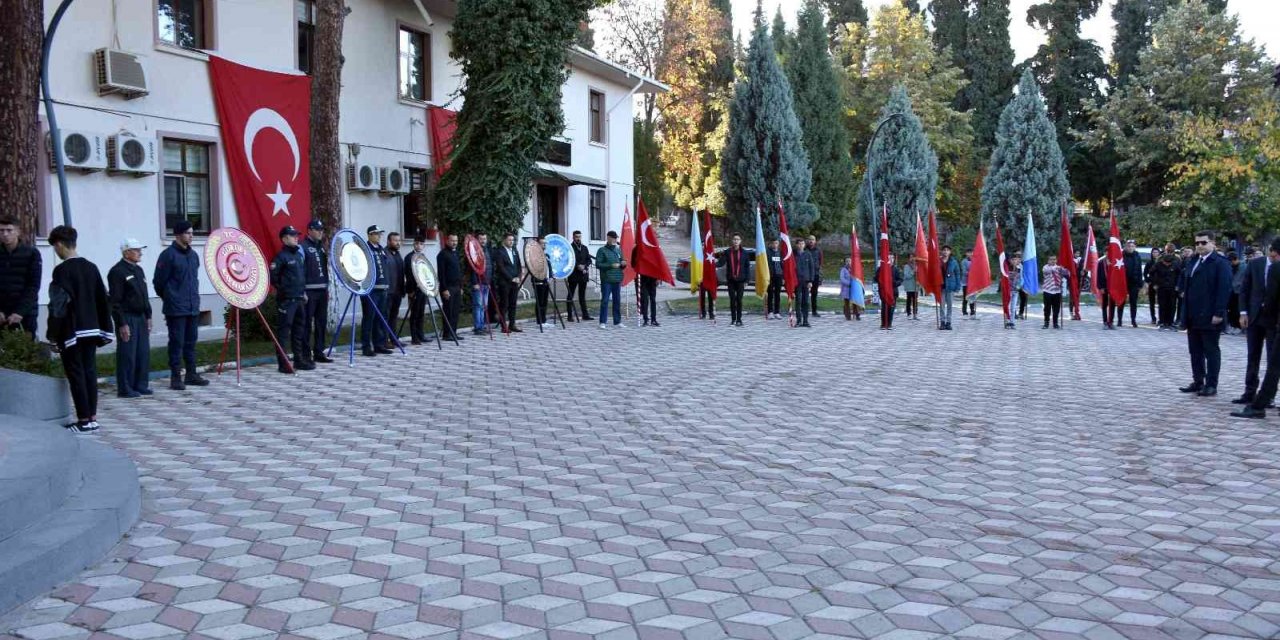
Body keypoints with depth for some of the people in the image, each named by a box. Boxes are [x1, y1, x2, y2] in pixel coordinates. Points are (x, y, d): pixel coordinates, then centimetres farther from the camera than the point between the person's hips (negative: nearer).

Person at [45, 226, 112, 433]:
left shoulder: (62, 270, -12)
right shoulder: (91, 267, 8)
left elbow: (59, 305, -15)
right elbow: (103, 300, 11)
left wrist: (53, 334, -10)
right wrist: (104, 330, 15)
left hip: (71, 332, -6)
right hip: (91, 329, 7)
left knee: (76, 374, -2)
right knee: (90, 371, 10)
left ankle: (84, 420, -1)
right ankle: (92, 418, 13)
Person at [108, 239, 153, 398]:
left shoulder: (138, 270, 15)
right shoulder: (117, 271, -12)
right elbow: (115, 301, -15)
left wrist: (148, 316, 16)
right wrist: (122, 324, -18)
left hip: (140, 317, 8)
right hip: (126, 319, -8)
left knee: (143, 353, 9)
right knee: (127, 355, -4)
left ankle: (141, 385, 17)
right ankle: (125, 389, 2)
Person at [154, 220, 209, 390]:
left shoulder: (193, 255, 12)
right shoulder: (168, 255, -9)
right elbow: (158, 282, -6)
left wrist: (193, 296, 16)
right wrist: (169, 298, 5)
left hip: (193, 307, 6)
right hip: (176, 309, -6)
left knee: (190, 342, 12)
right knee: (177, 342, -3)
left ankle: (191, 374, 20)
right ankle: (176, 377, 3)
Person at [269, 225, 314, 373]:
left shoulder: (299, 254, 14)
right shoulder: (281, 256, -10)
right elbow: (272, 276, -14)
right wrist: (282, 290, -10)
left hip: (299, 299, 8)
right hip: (286, 300, -8)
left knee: (299, 330, 13)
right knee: (283, 330, -5)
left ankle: (299, 360, 21)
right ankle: (282, 364, -3)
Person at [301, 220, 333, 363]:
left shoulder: (322, 246, 17)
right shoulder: (303, 247, -7)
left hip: (322, 290, 8)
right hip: (309, 291, -8)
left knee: (321, 323, 10)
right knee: (307, 324, -4)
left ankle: (319, 352, 16)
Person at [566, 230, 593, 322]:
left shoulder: (584, 248, 14)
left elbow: (589, 260, 12)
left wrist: (585, 267, -6)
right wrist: (577, 266, -17)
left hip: (583, 275, 5)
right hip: (573, 275, -5)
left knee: (582, 296, 9)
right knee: (570, 296, 0)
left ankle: (585, 315, 11)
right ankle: (570, 316, 3)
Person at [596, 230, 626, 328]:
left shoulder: (618, 250, 17)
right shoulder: (602, 250, 0)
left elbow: (621, 264, 25)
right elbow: (598, 264, -8)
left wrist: (623, 264, 0)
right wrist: (611, 266, -17)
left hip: (617, 280, 5)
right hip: (606, 280, -5)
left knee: (617, 301, 7)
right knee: (605, 301, -6)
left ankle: (617, 321, 13)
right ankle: (603, 322, -3)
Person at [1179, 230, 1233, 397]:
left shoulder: (1220, 263, -8)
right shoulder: (1194, 262, 16)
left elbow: (1224, 289, -15)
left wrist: (1218, 313, -20)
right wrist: (1185, 313, 14)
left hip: (1210, 317, -8)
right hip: (1193, 317, 8)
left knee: (1211, 351, 0)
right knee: (1195, 351, 11)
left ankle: (1211, 385, 5)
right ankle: (1198, 382, 19)